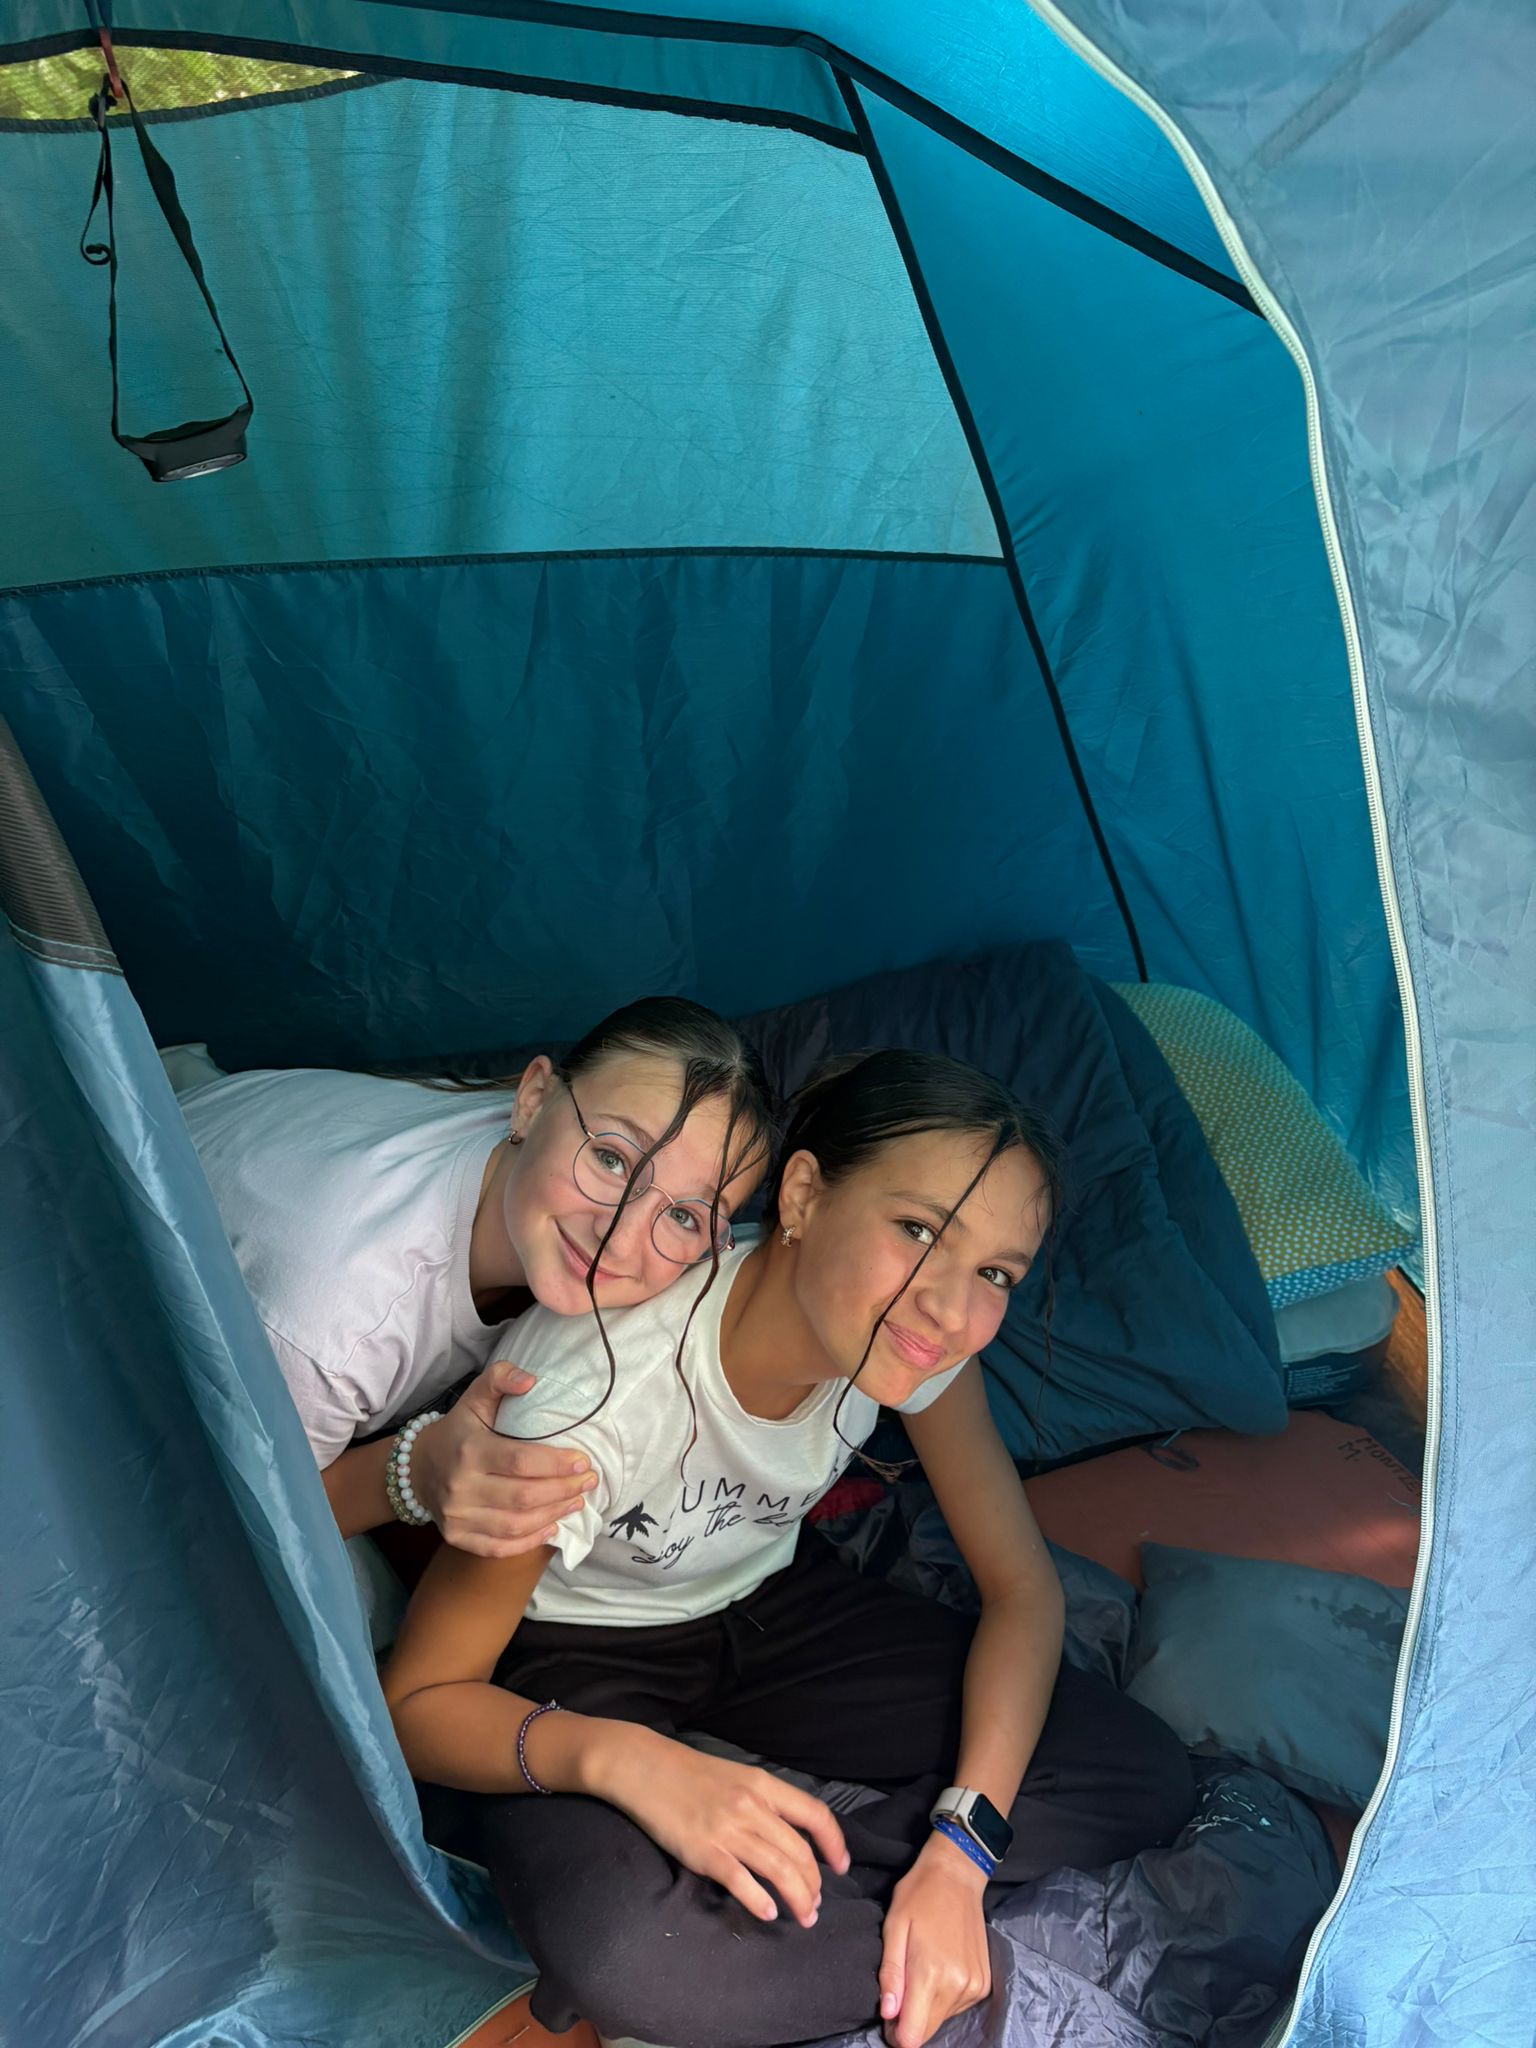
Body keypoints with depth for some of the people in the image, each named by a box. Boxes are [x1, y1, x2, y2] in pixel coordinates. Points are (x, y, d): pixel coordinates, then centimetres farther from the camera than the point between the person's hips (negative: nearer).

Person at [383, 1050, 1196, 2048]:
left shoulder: (901, 1331, -20)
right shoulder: (598, 1383, -35)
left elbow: (1023, 1587, -10)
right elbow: (417, 1702, -24)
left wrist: (961, 1849, -23)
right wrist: (619, 1758, -44)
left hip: (769, 1602, 5)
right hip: (564, 1658, -4)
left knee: (1148, 1780, -9)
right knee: (624, 1954, -38)